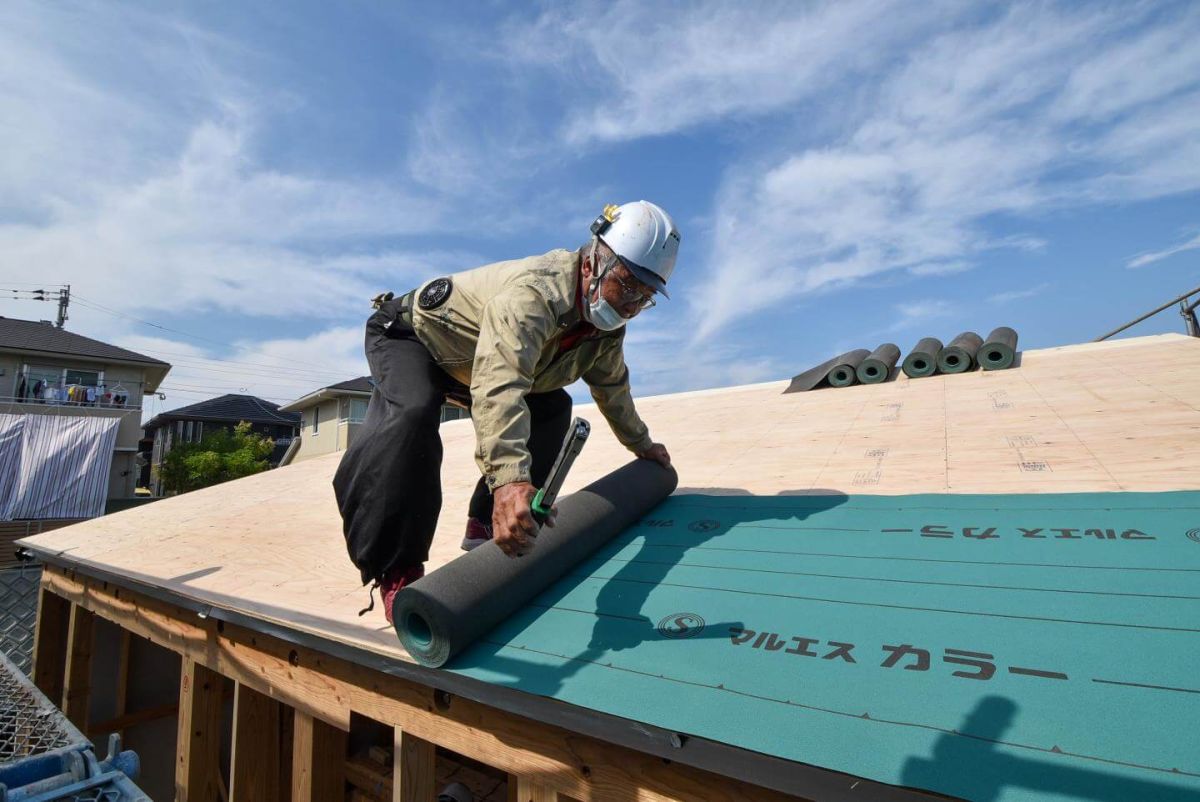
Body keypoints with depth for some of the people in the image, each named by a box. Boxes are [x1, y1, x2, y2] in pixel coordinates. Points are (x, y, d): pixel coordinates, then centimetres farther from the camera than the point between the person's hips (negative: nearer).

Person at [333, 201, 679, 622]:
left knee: (551, 407, 0)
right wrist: (510, 480, -67)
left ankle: (487, 527, 4)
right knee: (412, 414, -37)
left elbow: (612, 386, 8)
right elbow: (499, 386, -55)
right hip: (409, 334, -8)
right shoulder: (534, 292, -39)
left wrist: (642, 444, 17)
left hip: (465, 360, 8)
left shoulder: (607, 323, -9)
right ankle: (394, 572, -28)